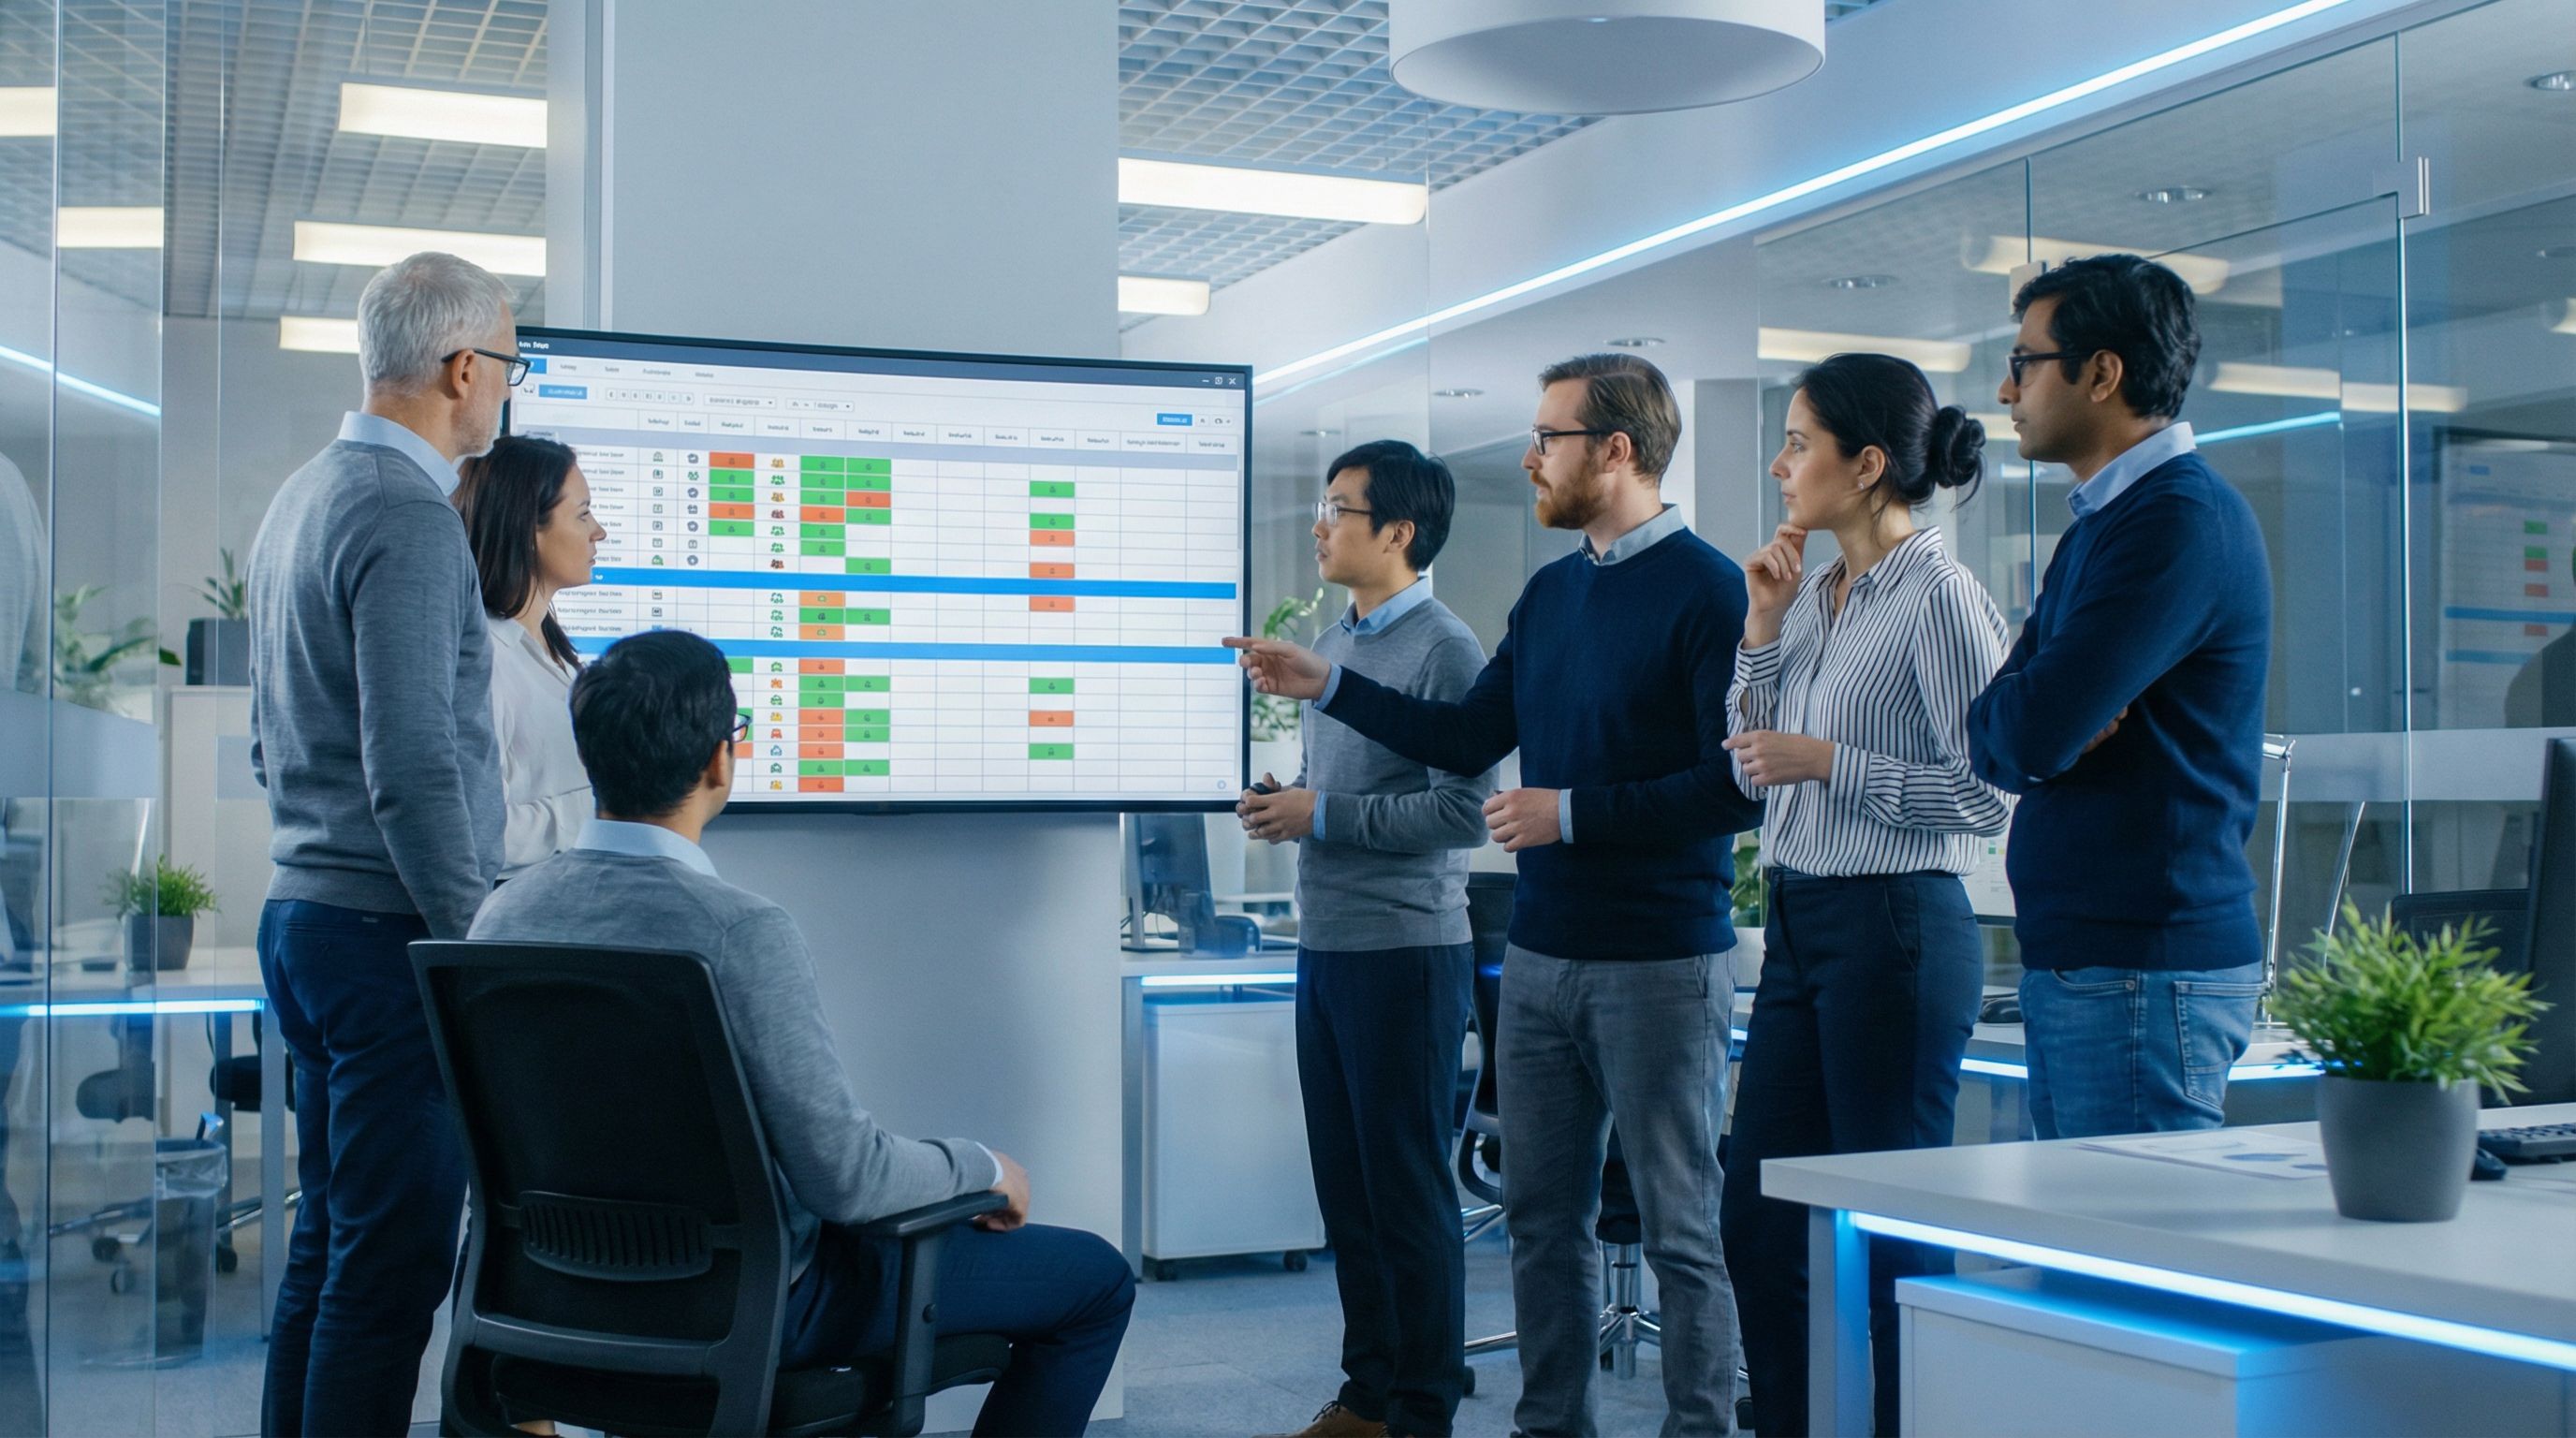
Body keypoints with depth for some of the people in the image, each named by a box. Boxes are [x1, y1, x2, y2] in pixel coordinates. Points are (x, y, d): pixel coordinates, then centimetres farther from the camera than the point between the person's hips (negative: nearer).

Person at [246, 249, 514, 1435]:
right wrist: (483, 951, -16)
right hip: (390, 936, -10)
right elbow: (414, 769, -22)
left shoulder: (299, 500, 15)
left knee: (328, 1243, 15)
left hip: (303, 920, 10)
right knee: (393, 1259, -4)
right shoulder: (409, 519, -16)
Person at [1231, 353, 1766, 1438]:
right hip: (1541, 958, 8)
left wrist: (1572, 812, -17)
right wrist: (1323, 685, 13)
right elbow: (1467, 739, 18)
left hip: (1661, 965, -7)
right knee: (1541, 1215, 14)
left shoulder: (1707, 594, -11)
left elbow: (1736, 786, -17)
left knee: (1679, 1228, 1)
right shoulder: (1549, 594, 13)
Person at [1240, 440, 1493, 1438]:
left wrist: (1319, 816, -15)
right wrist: (1282, 804, 2)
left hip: (1406, 951, -8)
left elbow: (1462, 810, -17)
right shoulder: (1332, 645, 14)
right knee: (1344, 1184, 13)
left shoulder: (1445, 651, -11)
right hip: (1325, 944, 8)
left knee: (1408, 1189, 0)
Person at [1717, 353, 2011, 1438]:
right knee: (1757, 1223, 12)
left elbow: (1987, 794, -15)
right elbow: (1752, 770, 16)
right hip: (1798, 925, 8)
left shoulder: (1939, 598, -11)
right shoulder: (1811, 593, 11)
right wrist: (1762, 632, 6)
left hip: (1893, 930, -8)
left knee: (1890, 1234, 2)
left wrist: (1826, 762, -16)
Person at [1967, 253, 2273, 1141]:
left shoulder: (2184, 521, -14)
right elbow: (1992, 745, 13)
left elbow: (2034, 730, -21)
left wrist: (2023, 713, 0)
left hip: (2143, 971, -10)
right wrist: (2047, 724, -8)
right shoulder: (2100, 526, 19)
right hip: (2072, 964, 10)